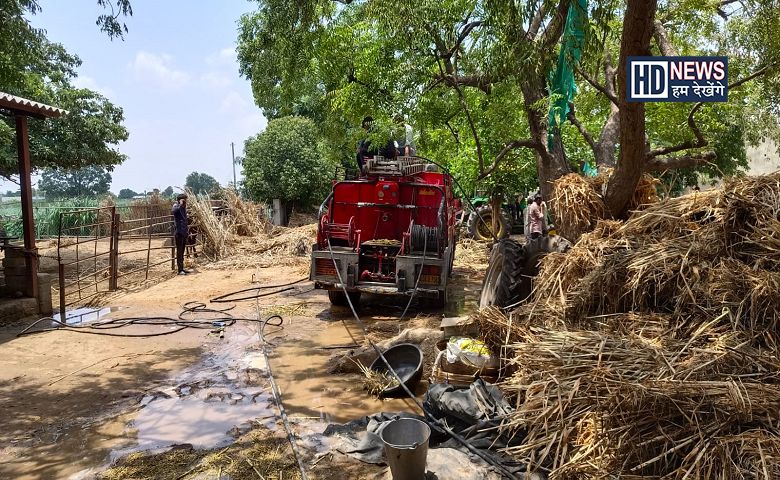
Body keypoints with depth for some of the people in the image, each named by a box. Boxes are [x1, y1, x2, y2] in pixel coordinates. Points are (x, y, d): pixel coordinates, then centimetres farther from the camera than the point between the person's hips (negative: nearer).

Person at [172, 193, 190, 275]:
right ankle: (180, 270, -4)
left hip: (184, 232, 8)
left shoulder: (184, 207, 14)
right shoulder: (176, 206, -9)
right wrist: (180, 205, -29)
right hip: (179, 232, -8)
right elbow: (172, 212, -34)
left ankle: (182, 268, 20)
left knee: (182, 251, 13)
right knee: (179, 251, -6)